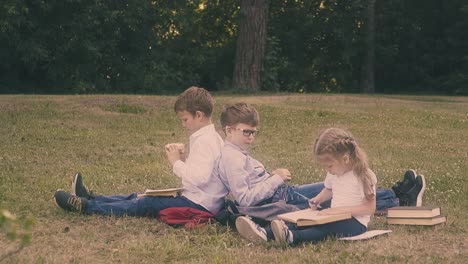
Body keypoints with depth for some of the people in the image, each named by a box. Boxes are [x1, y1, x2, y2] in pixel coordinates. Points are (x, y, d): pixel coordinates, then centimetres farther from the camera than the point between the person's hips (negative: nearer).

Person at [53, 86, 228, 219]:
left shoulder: (204, 141, -19)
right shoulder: (210, 137, 14)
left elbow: (199, 178, -31)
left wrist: (176, 163, -18)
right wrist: (182, 160, 1)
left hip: (197, 204, -10)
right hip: (199, 200, 10)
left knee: (145, 205, -8)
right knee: (139, 198, 12)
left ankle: (85, 207, -6)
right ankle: (91, 199, 17)